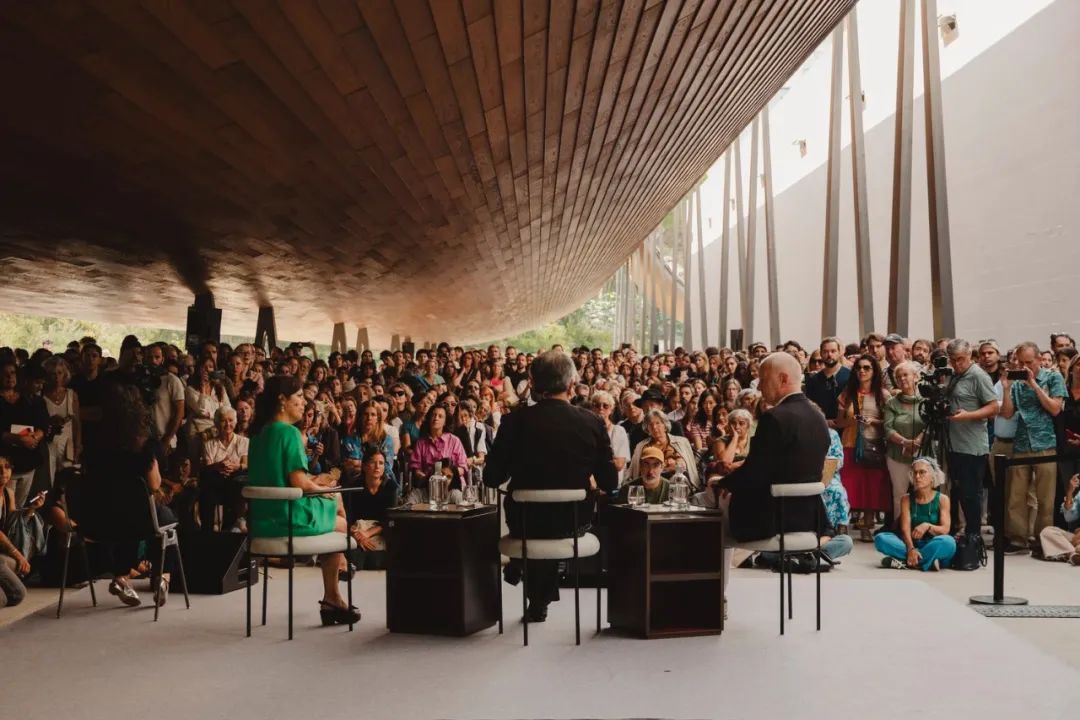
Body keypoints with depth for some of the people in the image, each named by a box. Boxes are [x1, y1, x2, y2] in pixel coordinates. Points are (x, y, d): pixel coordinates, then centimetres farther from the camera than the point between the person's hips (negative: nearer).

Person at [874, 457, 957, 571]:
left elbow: (945, 529, -9)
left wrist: (927, 526, -30)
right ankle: (928, 561, -30)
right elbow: (905, 528, -8)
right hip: (911, 544, 2)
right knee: (881, 539, -25)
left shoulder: (942, 499, 0)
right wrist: (911, 549, -28)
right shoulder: (906, 499, 3)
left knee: (948, 541, -36)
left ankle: (906, 562, -29)